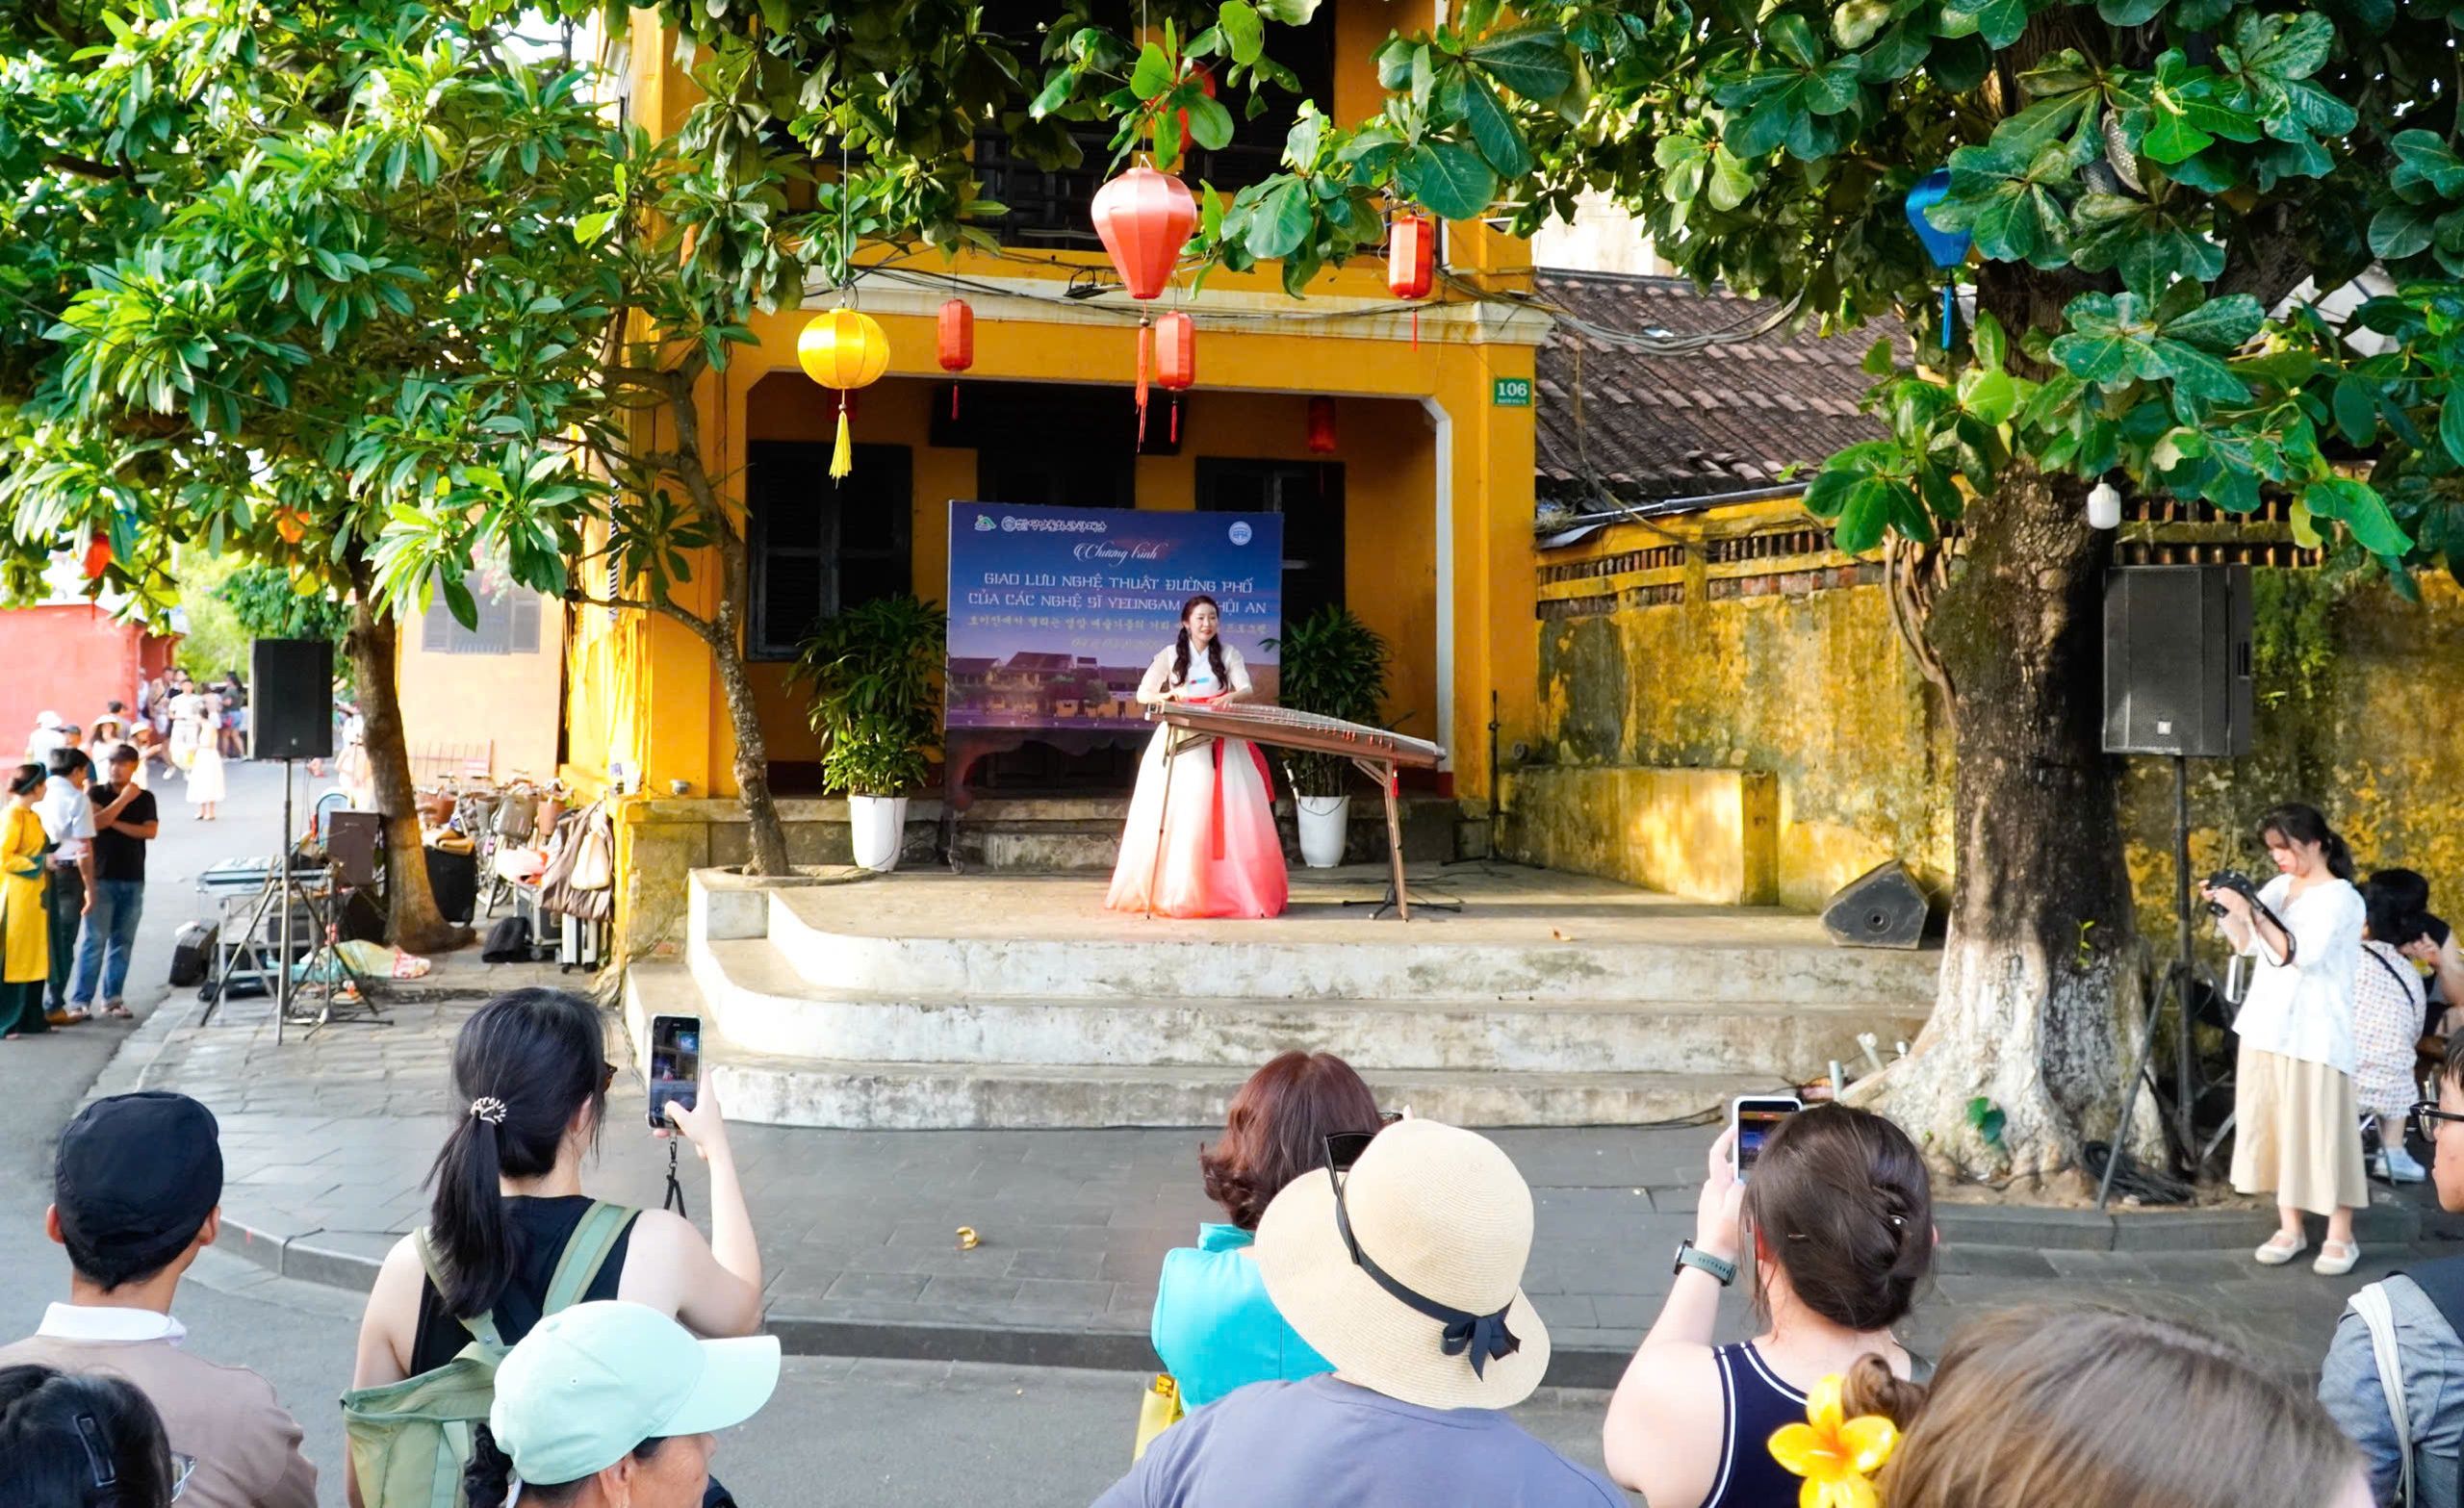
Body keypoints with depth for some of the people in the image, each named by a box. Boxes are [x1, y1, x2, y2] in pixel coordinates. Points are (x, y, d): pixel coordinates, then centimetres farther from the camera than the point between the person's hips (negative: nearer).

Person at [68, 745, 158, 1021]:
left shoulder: (145, 798, 10)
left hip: (133, 880, 3)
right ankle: (80, 999, -4)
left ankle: (113, 998, 12)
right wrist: (124, 799, -15)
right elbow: (95, 823, -14)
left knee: (123, 941, 5)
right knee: (95, 940, -7)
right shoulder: (96, 794, 3)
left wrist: (117, 824, -9)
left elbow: (151, 831, -3)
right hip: (102, 877, -3)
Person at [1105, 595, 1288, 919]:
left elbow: (1247, 690, -5)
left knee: (1226, 815, -7)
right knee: (1174, 816, -7)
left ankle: (1232, 889, -4)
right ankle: (1167, 891, -3)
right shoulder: (1170, 655, 7)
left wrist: (1231, 697, -29)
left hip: (1220, 743, 1)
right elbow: (1142, 694, 3)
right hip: (1179, 741, -1)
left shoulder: (1228, 654, 8)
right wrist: (1167, 696, -19)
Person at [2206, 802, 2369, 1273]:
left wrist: (2251, 912, -27)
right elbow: (2246, 944, 12)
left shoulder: (2340, 897, -10)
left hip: (2315, 1033, -7)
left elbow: (2301, 952, -22)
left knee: (2322, 1130, -4)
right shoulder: (2278, 886, 10)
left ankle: (2340, 1237, 4)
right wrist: (2224, 910, -4)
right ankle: (2290, 1229, 17)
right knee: (2277, 1127, 9)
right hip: (2266, 1027, 7)